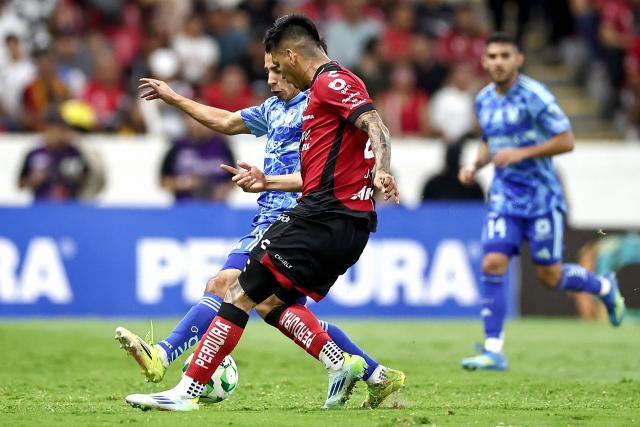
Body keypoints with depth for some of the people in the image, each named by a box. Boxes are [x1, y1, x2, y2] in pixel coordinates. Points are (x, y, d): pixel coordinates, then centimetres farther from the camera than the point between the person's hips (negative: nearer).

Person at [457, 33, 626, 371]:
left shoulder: (534, 96, -14)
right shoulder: (483, 100, 7)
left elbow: (566, 141, -14)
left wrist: (521, 153, -22)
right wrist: (475, 166, 3)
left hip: (541, 196, -5)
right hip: (504, 195, 5)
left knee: (549, 276, 2)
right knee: (492, 264, -11)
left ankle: (604, 287, 33)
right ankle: (494, 350, -9)